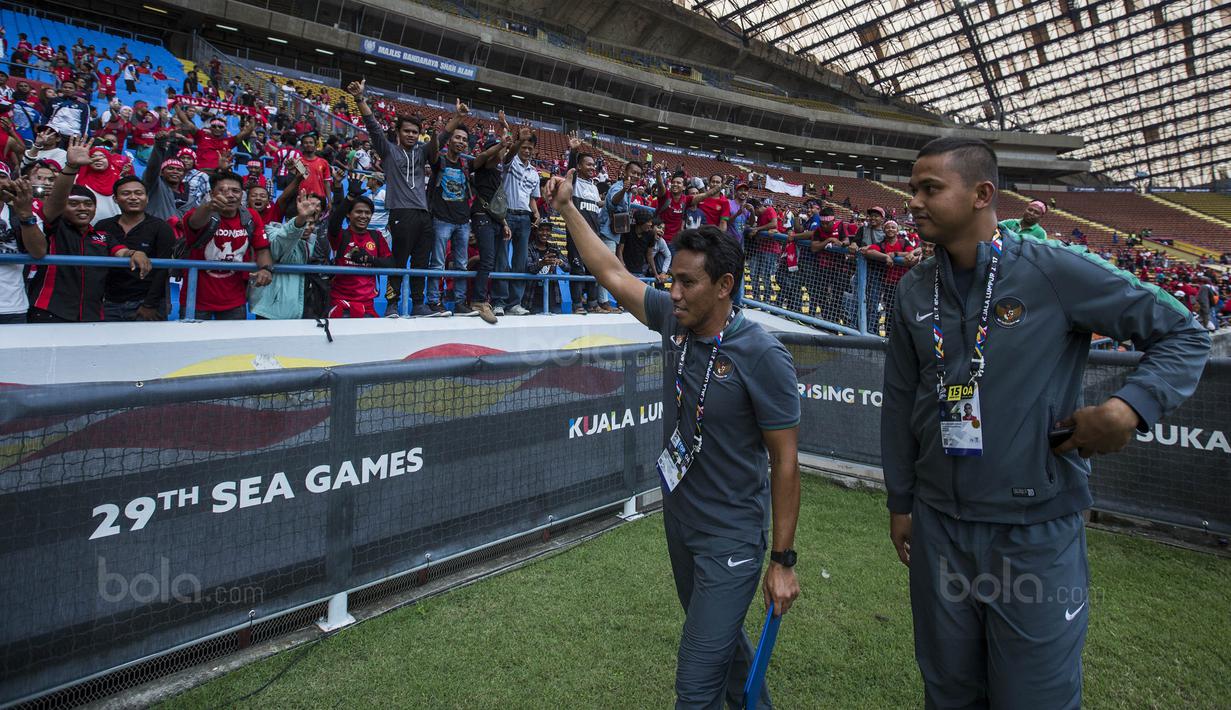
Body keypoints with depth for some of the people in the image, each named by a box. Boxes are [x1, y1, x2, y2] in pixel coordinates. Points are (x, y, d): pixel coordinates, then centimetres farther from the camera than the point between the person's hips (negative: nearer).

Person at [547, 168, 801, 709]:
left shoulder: (763, 357, -23)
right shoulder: (673, 318, -6)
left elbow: (785, 462, -17)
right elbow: (612, 274, 7)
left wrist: (783, 561, -13)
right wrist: (568, 208, 8)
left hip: (731, 538, -7)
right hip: (679, 518, 7)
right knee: (720, 635, 27)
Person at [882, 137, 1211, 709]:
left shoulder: (1056, 271, -10)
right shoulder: (914, 291, 2)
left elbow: (1182, 335, -1)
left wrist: (1128, 408, -19)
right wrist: (900, 502, 11)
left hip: (1037, 528, -3)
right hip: (939, 525, 4)